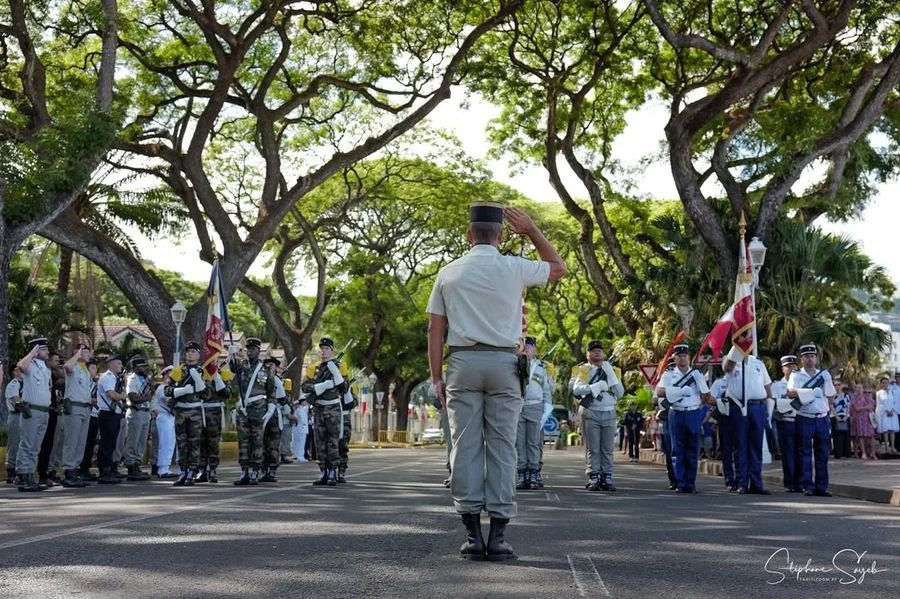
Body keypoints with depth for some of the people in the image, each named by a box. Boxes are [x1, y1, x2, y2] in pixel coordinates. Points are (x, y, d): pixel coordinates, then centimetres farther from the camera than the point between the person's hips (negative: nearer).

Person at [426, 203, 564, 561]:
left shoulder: (449, 273, 6)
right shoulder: (514, 268, 1)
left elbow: (435, 329, 4)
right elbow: (558, 267, 20)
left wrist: (437, 377, 8)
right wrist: (531, 230, 20)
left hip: (462, 363, 1)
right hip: (504, 363, -1)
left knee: (465, 446, 3)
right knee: (502, 447, 2)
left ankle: (472, 533, 1)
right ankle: (498, 535, 1)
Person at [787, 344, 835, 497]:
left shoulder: (824, 374, 13)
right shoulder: (796, 375, 1)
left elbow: (831, 396, 22)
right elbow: (791, 392, -16)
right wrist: (810, 392, -21)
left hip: (822, 419, 4)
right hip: (805, 420, -3)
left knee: (822, 454, 5)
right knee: (806, 454, -1)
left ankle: (822, 487, 9)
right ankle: (807, 486, 1)